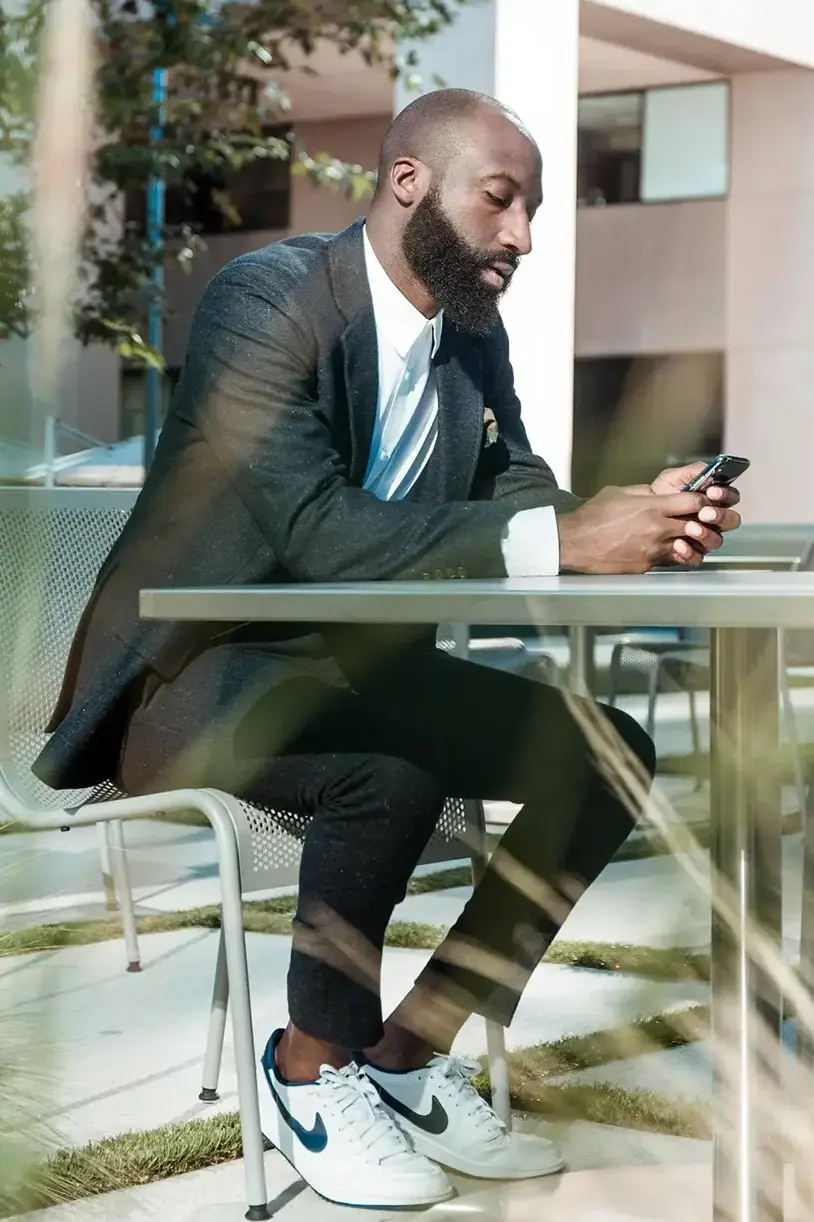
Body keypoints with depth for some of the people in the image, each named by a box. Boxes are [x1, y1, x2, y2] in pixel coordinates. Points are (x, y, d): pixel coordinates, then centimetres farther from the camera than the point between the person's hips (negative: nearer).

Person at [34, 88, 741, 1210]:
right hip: (195, 676, -8)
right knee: (394, 767, -35)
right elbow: (313, 528, -30)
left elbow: (518, 495, 6)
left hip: (352, 671, 8)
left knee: (605, 752, -6)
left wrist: (639, 518, -17)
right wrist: (561, 543, -34)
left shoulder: (474, 332, 7)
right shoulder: (268, 298, -19)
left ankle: (410, 1053, 0)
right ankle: (310, 1069, -10)